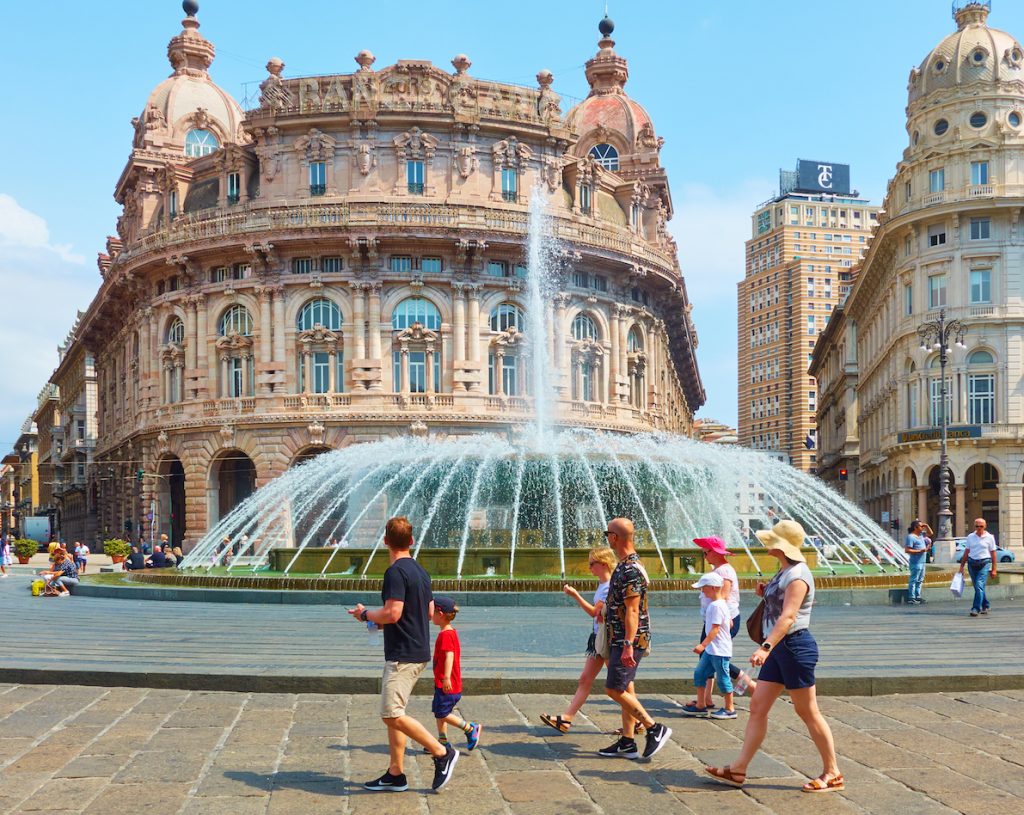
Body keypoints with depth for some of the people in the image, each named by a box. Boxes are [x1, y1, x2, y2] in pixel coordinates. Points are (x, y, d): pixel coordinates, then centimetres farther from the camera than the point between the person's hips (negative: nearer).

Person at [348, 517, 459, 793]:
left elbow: (392, 613, -23)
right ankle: (395, 775, 14)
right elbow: (430, 612, 19)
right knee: (393, 714, 12)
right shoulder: (420, 571, 13)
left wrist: (365, 614, -5)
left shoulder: (395, 572, -16)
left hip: (402, 654, -10)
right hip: (419, 651, 10)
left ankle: (442, 753, -4)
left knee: (392, 714, -10)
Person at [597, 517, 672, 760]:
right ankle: (627, 743, 15)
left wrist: (628, 645, -27)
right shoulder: (626, 565, 14)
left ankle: (655, 728, -5)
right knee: (625, 689, 11)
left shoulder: (630, 569, -19)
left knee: (614, 688, -11)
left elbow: (632, 610, -24)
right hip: (620, 639, 10)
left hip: (630, 639, -10)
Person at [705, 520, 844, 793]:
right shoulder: (784, 571, 14)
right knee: (757, 707, 8)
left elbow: (788, 616, -29)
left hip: (795, 646, -10)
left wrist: (766, 647, -39)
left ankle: (833, 774, 12)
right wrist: (766, 594, 8)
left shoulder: (797, 575, -16)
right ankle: (738, 770, 11)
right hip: (779, 648, 10)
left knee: (807, 712, 0)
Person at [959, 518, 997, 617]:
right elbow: (966, 552, 13)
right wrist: (962, 566, 11)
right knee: (977, 587, 11)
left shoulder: (990, 537, 0)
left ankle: (976, 608, -16)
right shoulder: (970, 537, 8)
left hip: (984, 563, -4)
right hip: (972, 563, 4)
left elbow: (993, 554, 1)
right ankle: (985, 606, 28)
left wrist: (993, 569, -1)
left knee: (979, 586, -15)